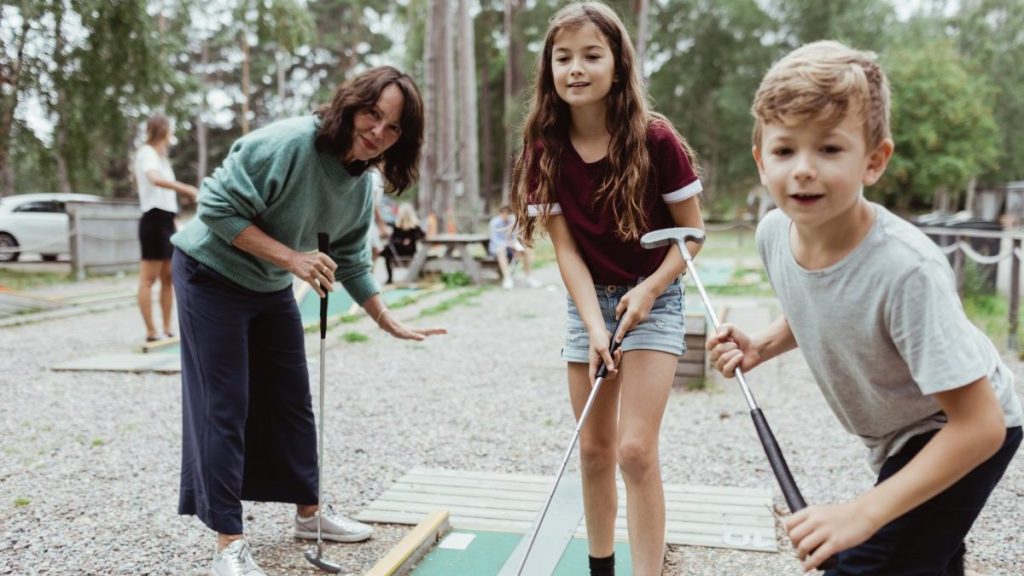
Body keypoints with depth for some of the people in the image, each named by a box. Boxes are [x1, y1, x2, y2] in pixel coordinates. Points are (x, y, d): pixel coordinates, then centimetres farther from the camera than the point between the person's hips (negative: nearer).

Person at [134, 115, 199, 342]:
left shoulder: (160, 156, 21)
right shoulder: (146, 152, -7)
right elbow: (155, 179, -28)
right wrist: (189, 189, -37)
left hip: (166, 220, 10)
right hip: (154, 219, -10)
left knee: (168, 277, 9)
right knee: (148, 279, -7)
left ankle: (167, 330, 13)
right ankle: (151, 333, -7)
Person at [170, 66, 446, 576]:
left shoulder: (361, 188, -3)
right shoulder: (288, 143, -28)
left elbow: (350, 262, 8)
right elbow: (217, 207, -27)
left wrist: (388, 322, 10)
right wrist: (291, 257, -31)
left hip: (271, 289, 8)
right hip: (211, 273, -7)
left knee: (291, 400, 13)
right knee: (225, 407, -6)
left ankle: (309, 512, 29)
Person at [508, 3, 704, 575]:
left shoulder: (655, 138, -17)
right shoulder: (544, 148, -9)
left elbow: (692, 231, -8)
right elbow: (565, 247, -10)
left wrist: (649, 291, -20)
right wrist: (595, 326, -19)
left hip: (653, 296, -3)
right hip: (588, 300, 3)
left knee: (636, 448, -11)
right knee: (594, 449, 10)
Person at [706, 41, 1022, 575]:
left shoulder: (907, 270, -38)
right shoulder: (774, 232, -18)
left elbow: (979, 425, -32)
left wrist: (864, 512, -35)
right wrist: (760, 347, -12)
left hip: (964, 434, -6)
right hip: (896, 438, 7)